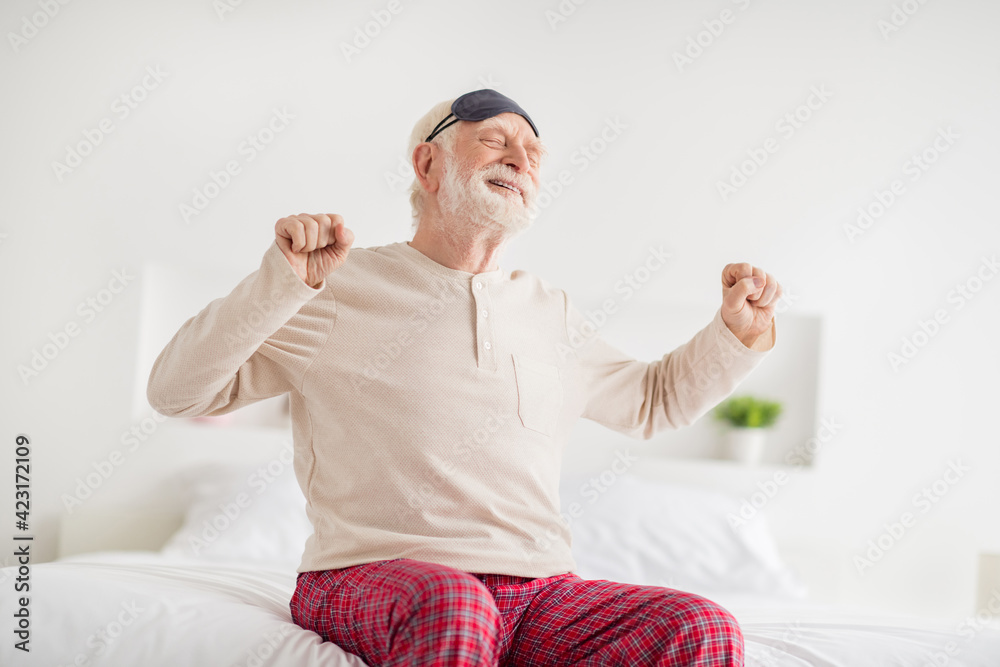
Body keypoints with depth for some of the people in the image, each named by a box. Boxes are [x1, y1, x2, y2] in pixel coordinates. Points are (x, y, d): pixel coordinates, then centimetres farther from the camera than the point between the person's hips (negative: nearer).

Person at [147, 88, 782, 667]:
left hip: (538, 589, 5)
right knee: (450, 605, -40)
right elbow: (176, 390, -1)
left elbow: (653, 398, 35)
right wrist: (280, 282, -15)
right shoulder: (341, 287, 5)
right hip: (371, 575, -4)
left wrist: (736, 332, 17)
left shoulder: (552, 311, 20)